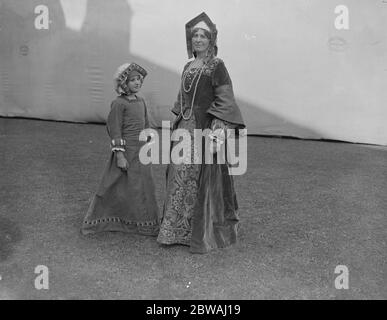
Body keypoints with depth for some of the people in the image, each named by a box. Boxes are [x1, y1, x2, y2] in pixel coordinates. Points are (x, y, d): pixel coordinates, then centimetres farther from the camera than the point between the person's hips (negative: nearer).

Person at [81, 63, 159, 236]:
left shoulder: (141, 102, 10)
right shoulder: (119, 103, -13)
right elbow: (115, 130, -14)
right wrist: (119, 155, -18)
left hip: (140, 153, 7)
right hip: (126, 151, -7)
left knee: (143, 186, 13)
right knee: (115, 189, 2)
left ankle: (145, 224, 27)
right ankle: (94, 222, 18)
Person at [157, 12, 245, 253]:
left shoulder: (217, 66, -5)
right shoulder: (189, 67, 15)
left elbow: (225, 101, -12)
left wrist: (217, 130, -20)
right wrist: (178, 125, 16)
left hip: (205, 129, -7)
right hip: (186, 129, 7)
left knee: (205, 181, -2)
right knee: (180, 177, 8)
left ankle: (205, 234, 11)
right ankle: (179, 230, 20)